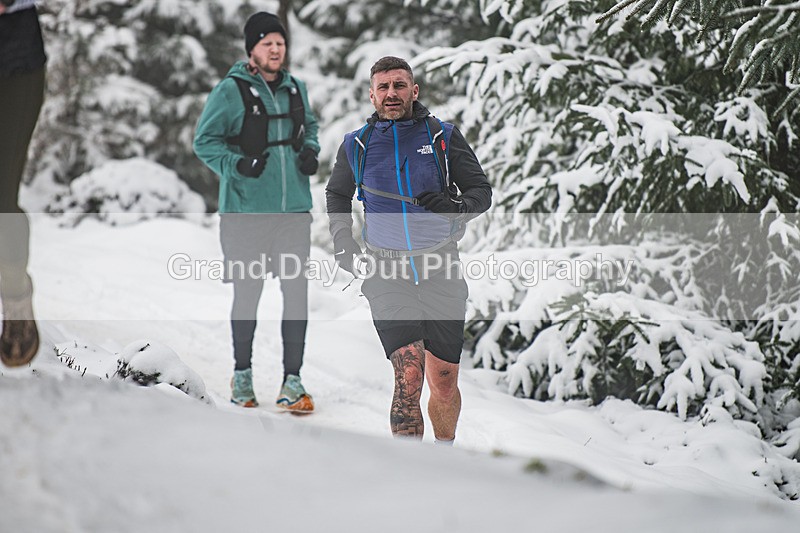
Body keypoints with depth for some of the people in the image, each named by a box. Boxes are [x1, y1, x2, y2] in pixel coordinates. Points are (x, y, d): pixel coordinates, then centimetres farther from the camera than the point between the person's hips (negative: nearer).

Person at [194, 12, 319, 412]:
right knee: (248, 293, 6)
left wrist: (310, 151, 4)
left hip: (294, 207, 4)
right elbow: (205, 141, -4)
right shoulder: (230, 91, -7)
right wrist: (237, 164, -20)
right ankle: (242, 374, 25)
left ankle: (292, 382, 6)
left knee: (297, 293, -1)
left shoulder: (295, 88, 8)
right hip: (246, 210, -4)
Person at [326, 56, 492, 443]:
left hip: (441, 270, 0)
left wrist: (454, 207, -17)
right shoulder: (356, 146, 4)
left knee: (444, 383, 4)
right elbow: (337, 194, 22)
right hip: (388, 274, 0)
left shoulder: (443, 137, 0)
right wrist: (342, 240, 8)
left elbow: (481, 191, 4)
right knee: (409, 376, -16)